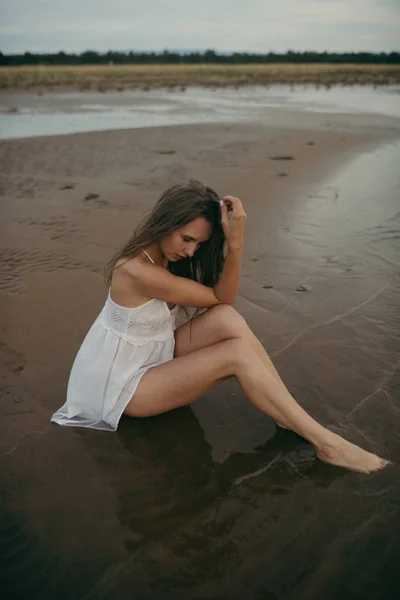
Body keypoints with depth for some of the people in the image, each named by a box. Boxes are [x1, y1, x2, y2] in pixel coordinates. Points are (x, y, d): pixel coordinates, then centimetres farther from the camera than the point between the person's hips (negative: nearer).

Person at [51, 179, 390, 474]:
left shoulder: (165, 256, -1)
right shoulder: (137, 271, -28)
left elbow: (223, 299, -13)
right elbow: (220, 298, -19)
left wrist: (235, 243, -26)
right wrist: (235, 241, -26)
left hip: (153, 358, 8)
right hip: (122, 386, -8)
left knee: (226, 320, -20)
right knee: (238, 353, -25)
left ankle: (292, 417, -13)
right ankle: (325, 443, -18)